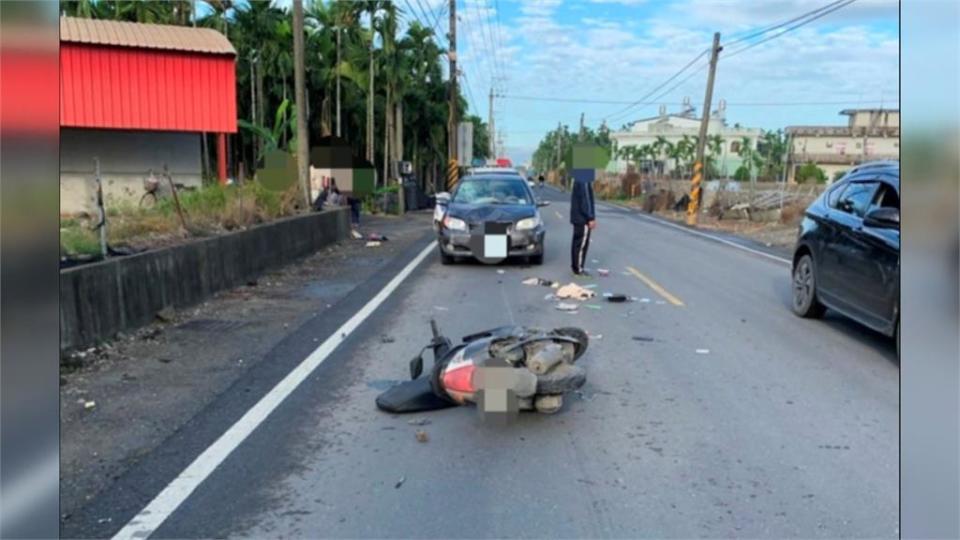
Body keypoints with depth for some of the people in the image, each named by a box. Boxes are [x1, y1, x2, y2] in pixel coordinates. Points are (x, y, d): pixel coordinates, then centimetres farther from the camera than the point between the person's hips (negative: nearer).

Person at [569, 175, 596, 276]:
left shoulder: (578, 179, 12)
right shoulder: (585, 180, -19)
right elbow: (585, 199, -21)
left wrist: (591, 216, 21)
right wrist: (591, 218, -18)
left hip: (577, 217, 10)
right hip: (583, 218, -10)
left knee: (577, 242, 14)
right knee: (582, 243, -4)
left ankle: (575, 266, 21)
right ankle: (579, 269, 1)